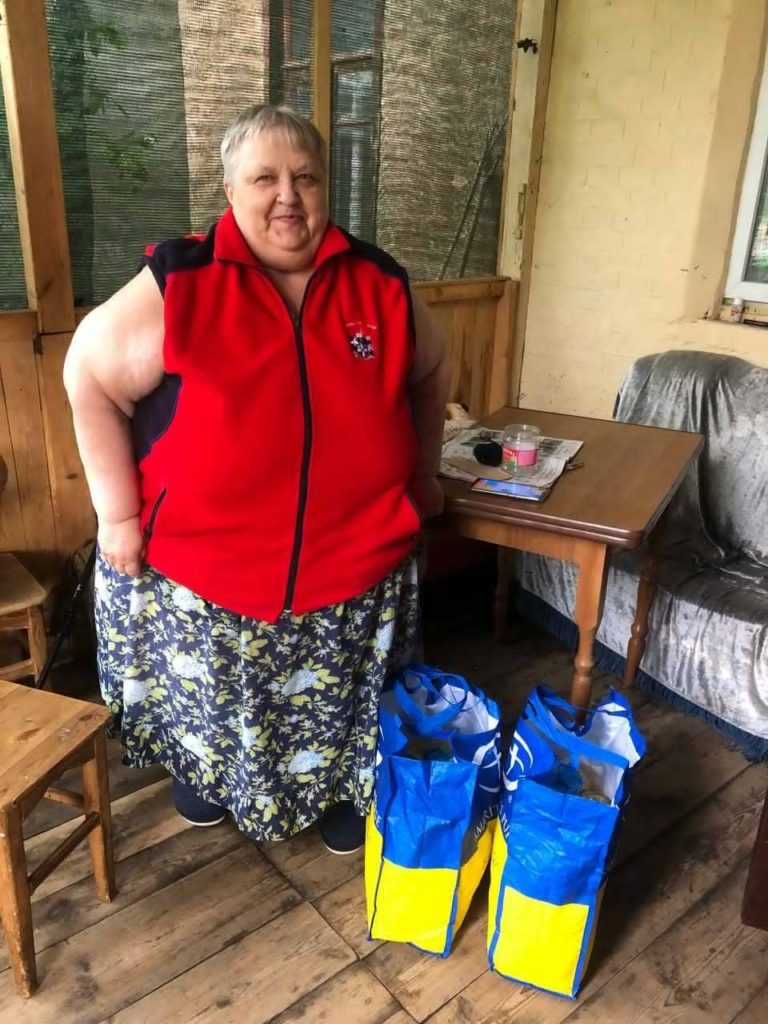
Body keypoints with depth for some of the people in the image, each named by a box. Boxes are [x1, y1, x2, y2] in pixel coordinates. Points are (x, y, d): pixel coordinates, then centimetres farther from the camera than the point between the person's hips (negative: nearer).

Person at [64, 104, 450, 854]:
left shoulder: (379, 283, -4)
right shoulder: (179, 284, -13)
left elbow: (430, 373, 12)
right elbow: (90, 377, -6)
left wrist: (424, 475, 13)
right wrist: (118, 512, -8)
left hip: (353, 562, 2)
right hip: (201, 559, -1)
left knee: (340, 701, 20)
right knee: (206, 697, 22)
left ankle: (340, 787, 50)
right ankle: (203, 769, 54)